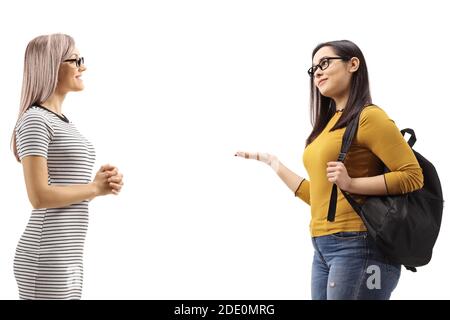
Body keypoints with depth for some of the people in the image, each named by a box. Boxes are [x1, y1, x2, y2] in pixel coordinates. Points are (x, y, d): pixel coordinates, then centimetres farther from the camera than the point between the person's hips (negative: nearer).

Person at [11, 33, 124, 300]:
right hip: (47, 259, -10)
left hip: (66, 256, 10)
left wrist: (103, 182, 1)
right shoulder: (34, 120, -11)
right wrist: (95, 188, -8)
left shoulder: (63, 122, 18)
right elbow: (40, 196, -19)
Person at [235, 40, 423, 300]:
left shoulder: (369, 116, -7)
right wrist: (274, 164, 21)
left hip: (358, 246, -8)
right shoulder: (329, 124, 17)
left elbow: (413, 176, -13)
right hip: (323, 249, 8)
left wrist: (351, 183, -20)